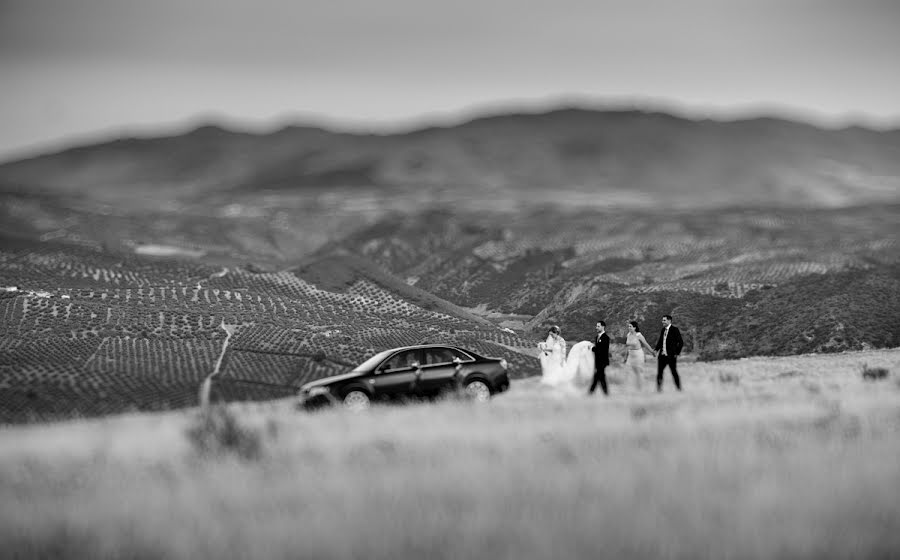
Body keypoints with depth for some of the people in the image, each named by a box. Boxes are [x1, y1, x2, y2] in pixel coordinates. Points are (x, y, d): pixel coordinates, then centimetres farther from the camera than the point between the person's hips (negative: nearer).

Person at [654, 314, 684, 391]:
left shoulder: (674, 329, -8)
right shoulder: (663, 330, 11)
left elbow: (681, 342, -9)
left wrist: (677, 353, -12)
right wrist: (657, 350, 7)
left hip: (671, 356, -6)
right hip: (662, 355, 6)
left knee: (674, 373, 2)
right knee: (659, 372, 2)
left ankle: (679, 389, 15)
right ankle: (659, 389, 8)